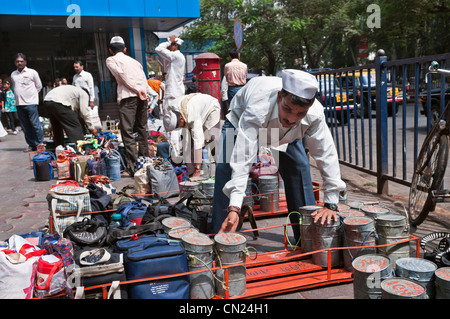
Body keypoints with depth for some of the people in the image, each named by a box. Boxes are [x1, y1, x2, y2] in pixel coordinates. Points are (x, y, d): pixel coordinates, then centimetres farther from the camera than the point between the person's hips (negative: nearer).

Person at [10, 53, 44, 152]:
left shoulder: (32, 72, 0)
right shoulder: (13, 74, 13)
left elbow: (39, 86, 7)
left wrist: (32, 94, 5)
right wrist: (19, 95, 13)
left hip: (30, 103, -5)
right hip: (19, 104, 5)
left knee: (35, 124, -6)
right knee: (25, 126, 6)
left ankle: (40, 144, 3)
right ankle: (32, 145, 13)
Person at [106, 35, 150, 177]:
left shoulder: (111, 60, 12)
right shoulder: (134, 60, 28)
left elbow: (122, 74, -5)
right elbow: (143, 78, 16)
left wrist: (137, 90, -9)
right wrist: (142, 91, 8)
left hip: (129, 96, -6)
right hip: (143, 96, 6)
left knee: (127, 131, -7)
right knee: (142, 128, 17)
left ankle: (133, 166, -14)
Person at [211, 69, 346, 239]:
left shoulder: (315, 114, -37)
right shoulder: (257, 110, -48)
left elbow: (327, 155, -28)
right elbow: (242, 159, -51)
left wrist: (331, 204, -27)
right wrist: (234, 208, -58)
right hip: (241, 122, -3)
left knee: (300, 168, -8)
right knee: (226, 168, -21)